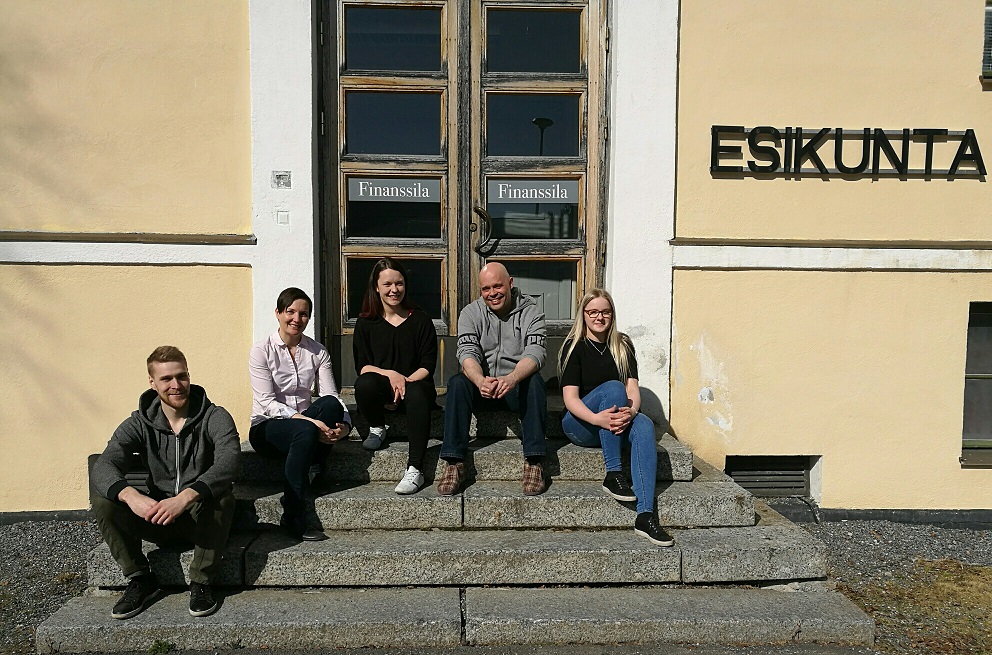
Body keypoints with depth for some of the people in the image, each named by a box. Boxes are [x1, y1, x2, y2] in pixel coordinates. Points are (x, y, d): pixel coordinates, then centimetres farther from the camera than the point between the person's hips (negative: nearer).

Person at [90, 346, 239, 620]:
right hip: (158, 520, 3)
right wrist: (132, 496, -39)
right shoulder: (139, 424, 0)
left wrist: (184, 498, -43)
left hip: (204, 521, -3)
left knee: (220, 493, -34)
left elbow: (229, 461, -28)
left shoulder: (214, 417, -9)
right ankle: (141, 581, -4)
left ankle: (201, 583, -14)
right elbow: (104, 466, -16)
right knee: (102, 497, -17)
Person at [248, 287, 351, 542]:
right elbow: (267, 403, -15)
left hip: (306, 424, 3)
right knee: (305, 431, -37)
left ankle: (310, 472, -24)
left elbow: (332, 396, -4)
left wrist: (344, 425, -26)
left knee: (330, 404, -29)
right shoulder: (261, 351, -5)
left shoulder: (317, 352, 6)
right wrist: (309, 422, -28)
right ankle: (293, 519, -34)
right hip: (267, 428, -3)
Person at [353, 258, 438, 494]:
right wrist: (390, 375, -16)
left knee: (417, 394, -37)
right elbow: (362, 366, 2)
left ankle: (415, 469, -38)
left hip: (415, 384, -1)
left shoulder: (420, 320, 4)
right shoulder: (366, 322, 8)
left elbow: (428, 366, 0)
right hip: (380, 387, 1)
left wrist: (406, 381, -17)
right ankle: (377, 428, -2)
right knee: (364, 384, -34)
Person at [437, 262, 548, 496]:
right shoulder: (471, 313, 2)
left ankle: (534, 463, -30)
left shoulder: (531, 312, -2)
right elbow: (467, 353, -14)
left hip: (517, 389, -1)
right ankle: (454, 464, -28)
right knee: (457, 382, -28)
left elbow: (535, 353, -18)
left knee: (535, 381, -32)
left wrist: (512, 378, -41)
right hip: (481, 389, 1)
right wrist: (480, 381, -38)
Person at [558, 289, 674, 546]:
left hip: (614, 421, 3)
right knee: (613, 387, -30)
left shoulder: (623, 345, 9)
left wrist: (630, 411, -27)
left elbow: (633, 388, -3)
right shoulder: (574, 346, -3)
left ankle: (645, 515, -38)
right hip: (580, 424, -3)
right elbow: (570, 397, -13)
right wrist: (597, 419, -33)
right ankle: (613, 476, -30)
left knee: (644, 425, -30)